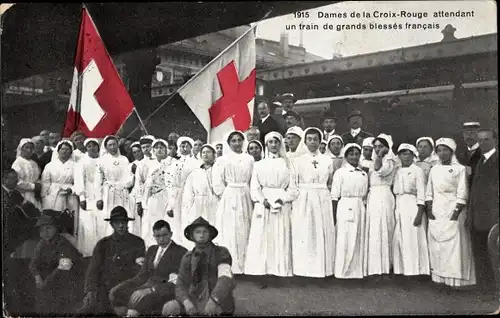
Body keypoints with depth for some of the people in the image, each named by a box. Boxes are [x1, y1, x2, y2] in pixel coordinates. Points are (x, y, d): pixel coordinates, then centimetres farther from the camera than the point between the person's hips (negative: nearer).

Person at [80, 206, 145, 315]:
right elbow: (93, 269, 5)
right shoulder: (103, 244, 12)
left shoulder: (137, 243, 8)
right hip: (104, 287, 1)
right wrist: (90, 290, -10)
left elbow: (139, 270, 6)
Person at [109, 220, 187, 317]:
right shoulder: (151, 250, 20)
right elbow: (143, 275, 14)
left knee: (138, 295, -33)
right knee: (115, 292, -11)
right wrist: (122, 286, -3)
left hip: (165, 289, -7)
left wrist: (152, 289, -24)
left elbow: (175, 283, -12)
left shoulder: (181, 252, -4)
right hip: (147, 285, 7)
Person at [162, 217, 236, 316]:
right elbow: (180, 286, 4)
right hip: (195, 301, 4)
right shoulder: (187, 258, 8)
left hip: (219, 302, -4)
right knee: (169, 308, -22)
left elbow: (225, 279, -18)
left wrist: (213, 302, -35)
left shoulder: (222, 253, -4)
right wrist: (187, 302, -19)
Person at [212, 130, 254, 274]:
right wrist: (226, 196, -5)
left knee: (244, 233, 5)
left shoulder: (249, 159, 9)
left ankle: (244, 265, 12)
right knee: (229, 233, -3)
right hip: (229, 199, -3)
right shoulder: (222, 160, 1)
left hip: (245, 199, 3)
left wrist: (252, 198, 2)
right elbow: (218, 183, -2)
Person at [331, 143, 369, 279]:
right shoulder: (340, 172, -1)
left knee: (359, 241, 7)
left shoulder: (364, 174, 13)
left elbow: (365, 195, 15)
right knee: (344, 241, -3)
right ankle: (342, 271, 6)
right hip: (345, 208, -5)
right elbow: (335, 196, -3)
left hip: (360, 209, 5)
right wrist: (334, 217, -6)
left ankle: (358, 270, 16)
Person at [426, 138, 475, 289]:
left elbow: (462, 195, -5)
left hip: (453, 210, -4)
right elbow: (429, 192, 13)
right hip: (436, 213, 4)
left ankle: (456, 280, -1)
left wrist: (455, 214, -14)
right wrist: (429, 210, 0)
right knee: (436, 245, 3)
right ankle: (439, 278, 10)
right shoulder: (434, 169, 14)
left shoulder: (460, 169, 1)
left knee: (454, 244, -7)